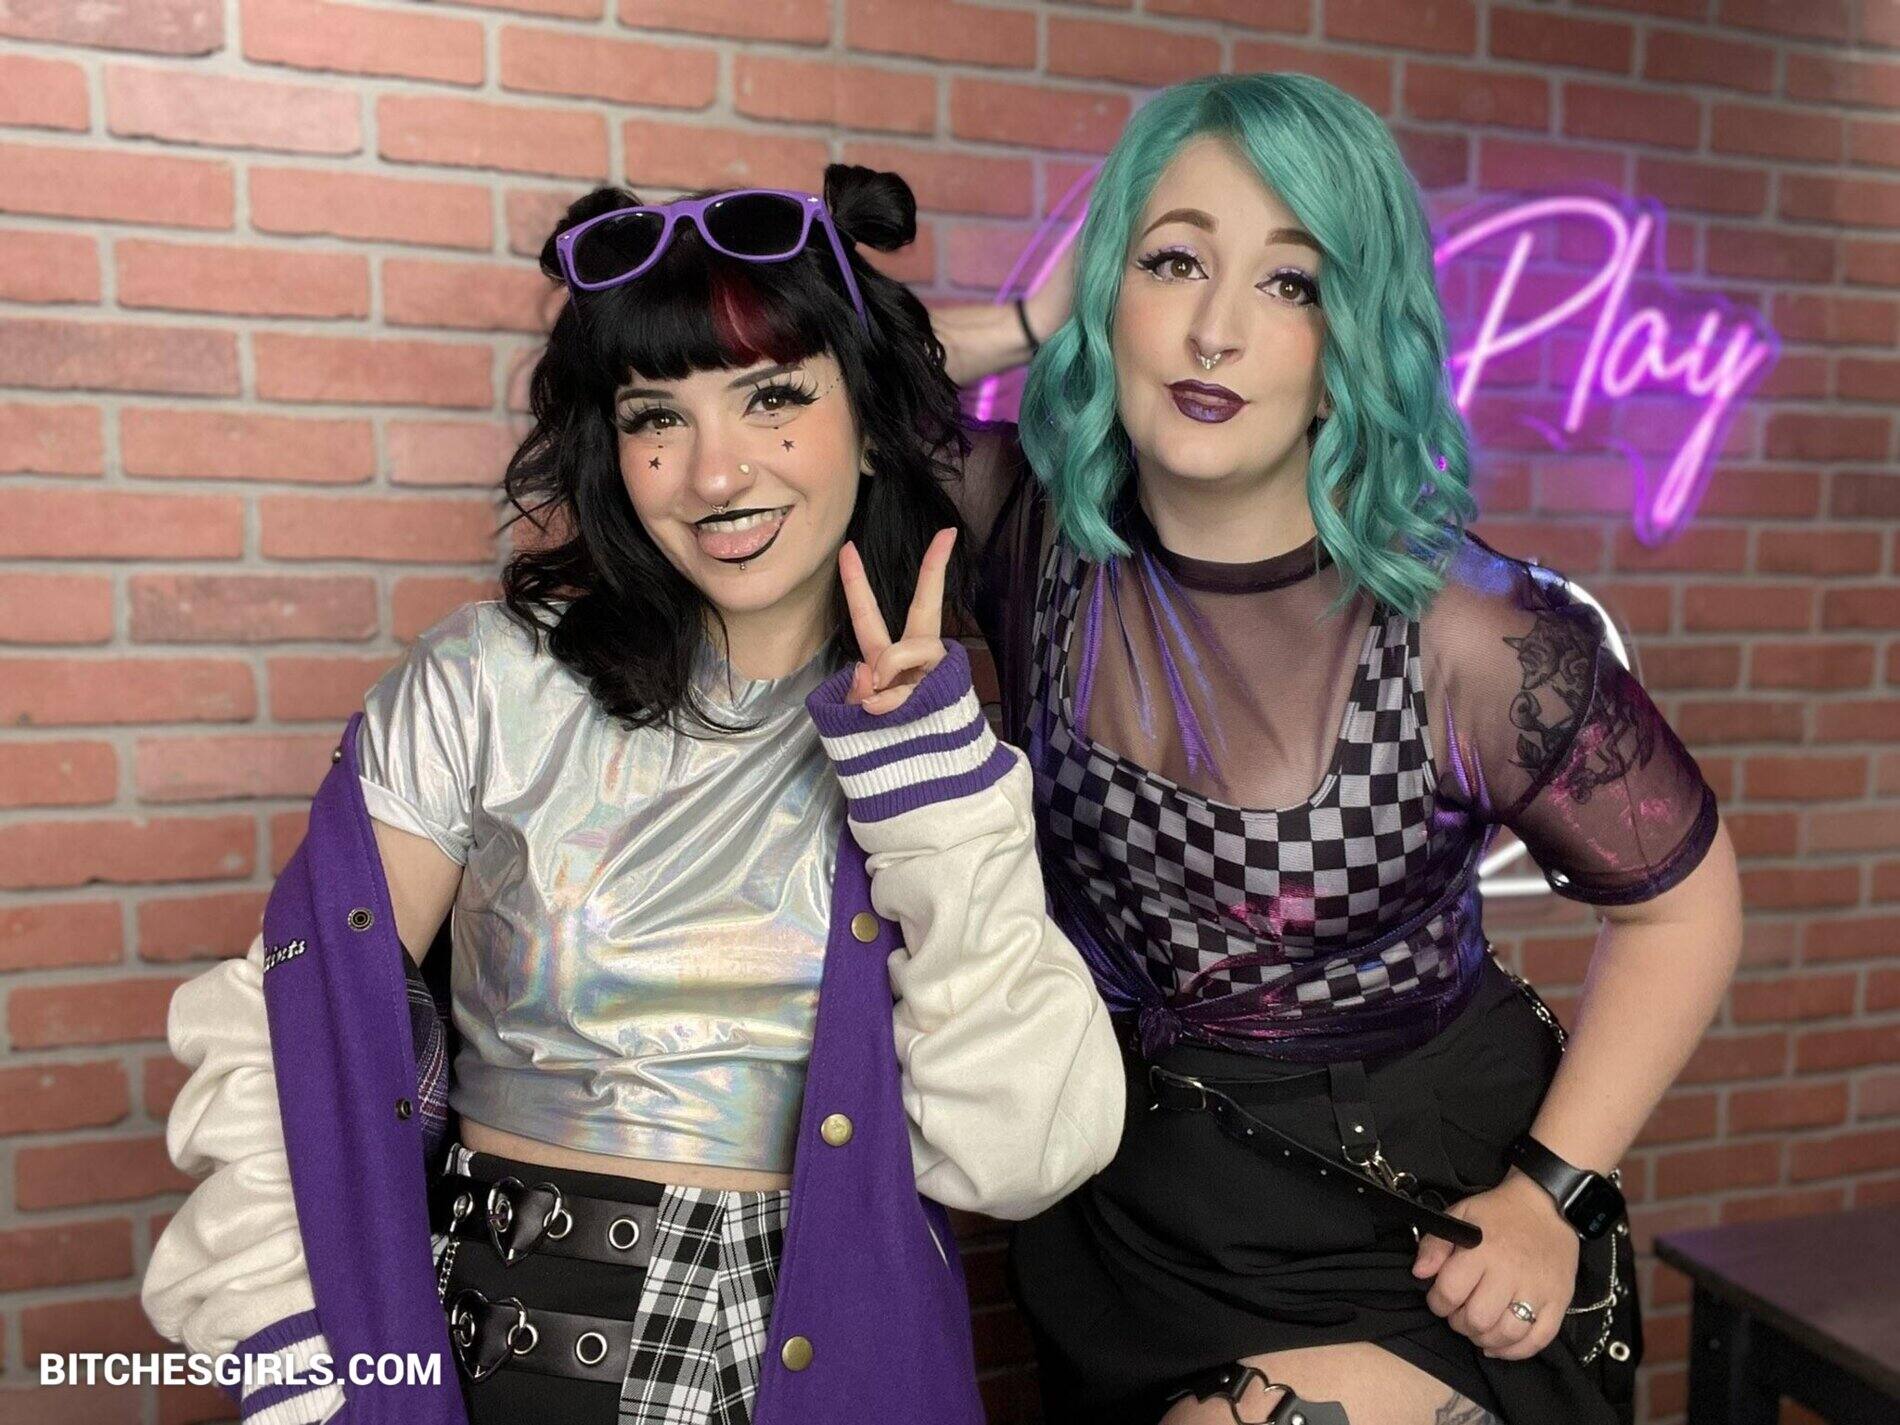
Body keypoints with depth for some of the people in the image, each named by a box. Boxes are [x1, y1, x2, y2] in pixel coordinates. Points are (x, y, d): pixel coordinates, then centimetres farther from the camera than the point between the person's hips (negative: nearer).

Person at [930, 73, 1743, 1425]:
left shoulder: (1470, 633, -22)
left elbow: (1682, 902, -8)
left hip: (1397, 1233, -3)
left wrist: (1547, 1198, -13)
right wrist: (1029, 325, -20)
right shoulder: (1036, 531, -14)